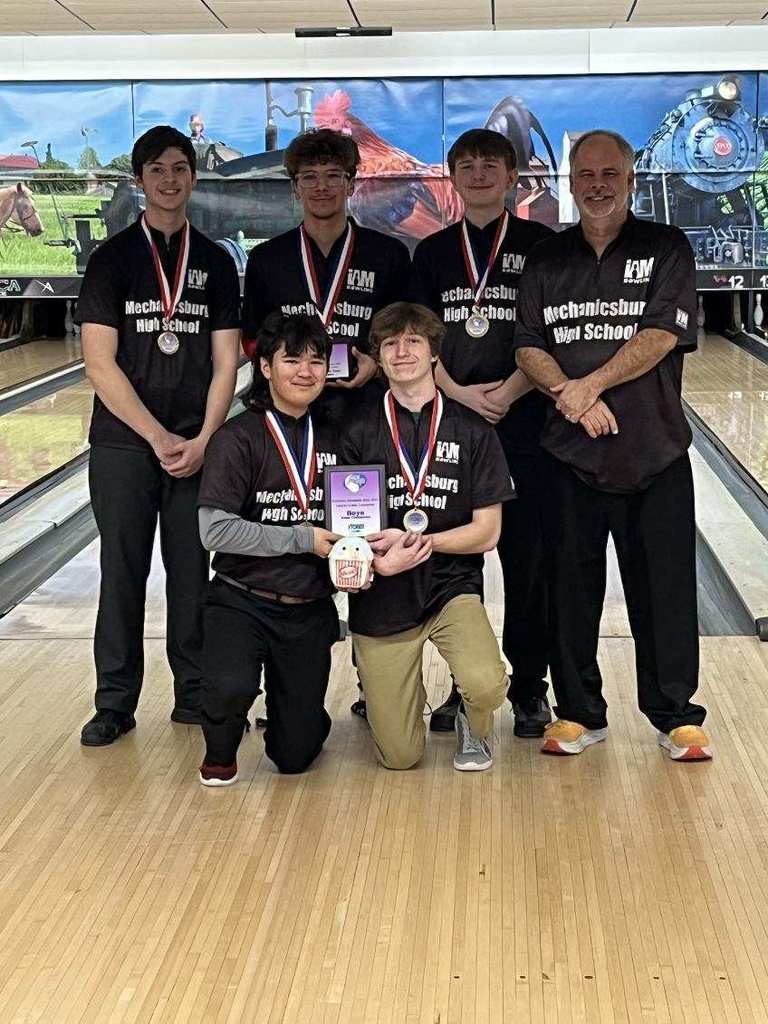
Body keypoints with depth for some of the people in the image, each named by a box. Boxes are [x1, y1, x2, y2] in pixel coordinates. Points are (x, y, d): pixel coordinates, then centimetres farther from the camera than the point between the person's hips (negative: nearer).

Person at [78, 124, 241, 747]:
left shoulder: (216, 263, 7)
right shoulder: (113, 260, 0)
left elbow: (225, 363, 4)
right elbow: (100, 363, -6)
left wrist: (202, 440, -9)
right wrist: (158, 437, -12)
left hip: (196, 448, 2)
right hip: (124, 445, -1)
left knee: (193, 575, 7)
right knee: (123, 575, 3)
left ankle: (196, 695, 19)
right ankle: (115, 705, 13)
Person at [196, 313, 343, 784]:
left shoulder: (333, 438, 4)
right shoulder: (239, 438, -10)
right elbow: (216, 530, -17)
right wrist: (302, 539, -17)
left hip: (310, 612, 4)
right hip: (242, 603, -3)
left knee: (295, 755, 4)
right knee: (231, 687, -33)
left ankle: (295, 711, 42)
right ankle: (220, 753, 2)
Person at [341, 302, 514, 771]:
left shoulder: (472, 430, -1)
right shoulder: (361, 433, 1)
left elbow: (487, 532, -4)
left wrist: (420, 541, -18)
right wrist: (378, 555, -20)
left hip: (451, 587, 0)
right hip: (381, 598, 1)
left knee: (487, 686, -30)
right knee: (400, 757, 0)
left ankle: (474, 728, 8)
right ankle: (409, 694, 35)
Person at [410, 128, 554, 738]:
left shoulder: (540, 246, 2)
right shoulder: (433, 253, 10)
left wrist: (509, 391, -15)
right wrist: (458, 393, -10)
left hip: (523, 426, -2)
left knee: (527, 561, 2)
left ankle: (529, 688, 13)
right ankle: (465, 684, 19)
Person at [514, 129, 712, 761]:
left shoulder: (665, 249, 1)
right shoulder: (547, 260, 9)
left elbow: (662, 335, -11)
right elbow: (529, 347, 3)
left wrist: (590, 384, -18)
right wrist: (567, 394, -16)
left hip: (655, 453, -2)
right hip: (572, 454, 2)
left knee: (665, 588, 3)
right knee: (573, 587, 8)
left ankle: (676, 715, 16)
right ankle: (580, 713, 21)